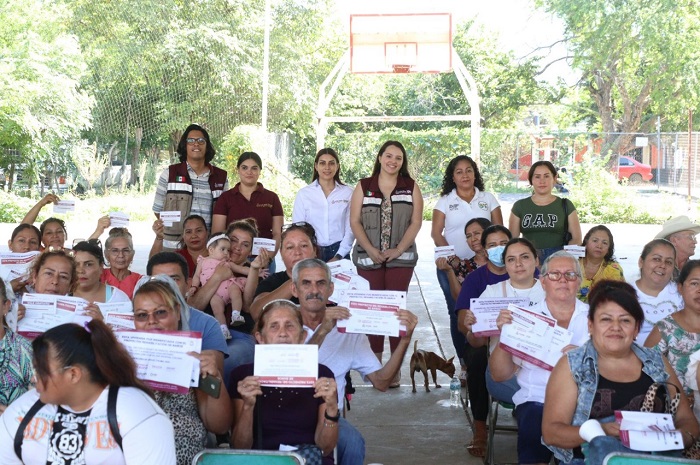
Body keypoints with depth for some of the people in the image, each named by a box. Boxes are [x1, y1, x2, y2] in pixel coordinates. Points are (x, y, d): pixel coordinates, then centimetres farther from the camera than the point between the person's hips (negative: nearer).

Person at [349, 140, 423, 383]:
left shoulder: (411, 188, 7)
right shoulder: (363, 187, 7)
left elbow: (416, 222, 1)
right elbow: (355, 221, 1)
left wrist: (398, 249, -9)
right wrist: (370, 250, -10)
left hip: (400, 258, -1)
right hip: (368, 258, 1)